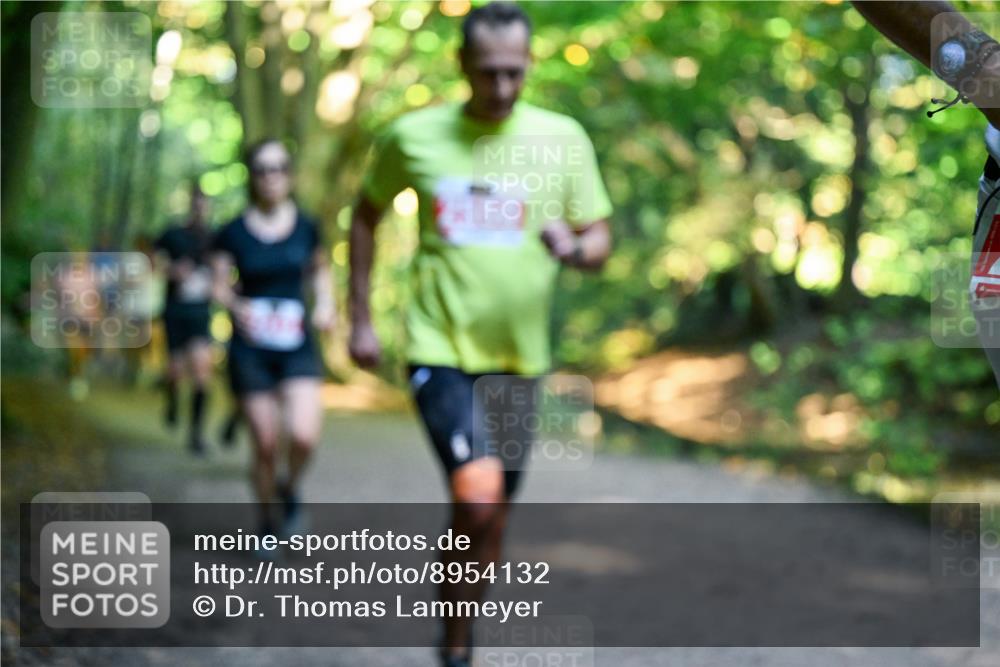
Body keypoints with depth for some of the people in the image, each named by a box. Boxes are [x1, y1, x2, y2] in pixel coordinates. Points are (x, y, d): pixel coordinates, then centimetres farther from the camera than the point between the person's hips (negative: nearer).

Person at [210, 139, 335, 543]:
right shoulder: (233, 233, -1)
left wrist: (325, 304, 1)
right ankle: (266, 523, 23)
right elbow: (219, 284, 4)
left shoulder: (306, 228, 4)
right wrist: (236, 305, -17)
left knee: (304, 435, -18)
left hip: (297, 347, 1)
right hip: (250, 350, -1)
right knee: (265, 445, 1)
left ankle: (290, 488, 15)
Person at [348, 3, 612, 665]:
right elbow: (367, 214, 13)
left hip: (518, 356, 3)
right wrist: (361, 318, 9)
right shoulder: (413, 137, -3)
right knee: (478, 494, -23)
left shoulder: (562, 138, -1)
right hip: (439, 349, -3)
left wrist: (573, 247, -21)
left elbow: (601, 244, 3)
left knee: (492, 518, 13)